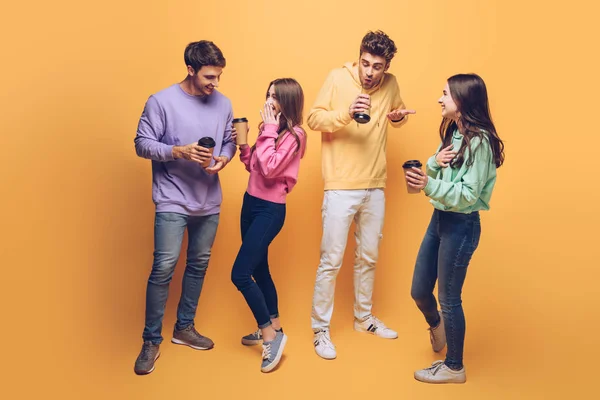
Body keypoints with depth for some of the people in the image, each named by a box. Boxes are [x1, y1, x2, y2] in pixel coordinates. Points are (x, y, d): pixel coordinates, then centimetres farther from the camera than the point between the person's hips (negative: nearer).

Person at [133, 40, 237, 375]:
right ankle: (152, 341, 8)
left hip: (209, 202, 5)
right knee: (164, 268, -8)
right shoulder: (161, 101, -9)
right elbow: (143, 144, -7)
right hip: (172, 201, -5)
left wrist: (224, 158, -11)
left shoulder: (223, 103, 3)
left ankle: (184, 328, 31)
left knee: (199, 265, 14)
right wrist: (179, 151, -22)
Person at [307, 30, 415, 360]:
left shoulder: (390, 84, 4)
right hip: (341, 187, -5)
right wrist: (346, 113, -26)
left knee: (368, 257, 17)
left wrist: (400, 116, -2)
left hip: (375, 188, 5)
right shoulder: (338, 78, -8)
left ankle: (364, 318, 36)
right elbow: (314, 118, -9)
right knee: (331, 260, -1)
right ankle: (320, 329, 14)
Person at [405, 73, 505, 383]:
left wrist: (429, 185, -32)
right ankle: (436, 325, 49)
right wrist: (434, 162, -13)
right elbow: (434, 175, 8)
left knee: (449, 298, 4)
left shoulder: (480, 140, -18)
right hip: (439, 218, 8)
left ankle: (454, 368, 24)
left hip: (461, 225, -8)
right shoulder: (452, 132, 8)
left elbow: (467, 195, -22)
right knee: (419, 291, 16)